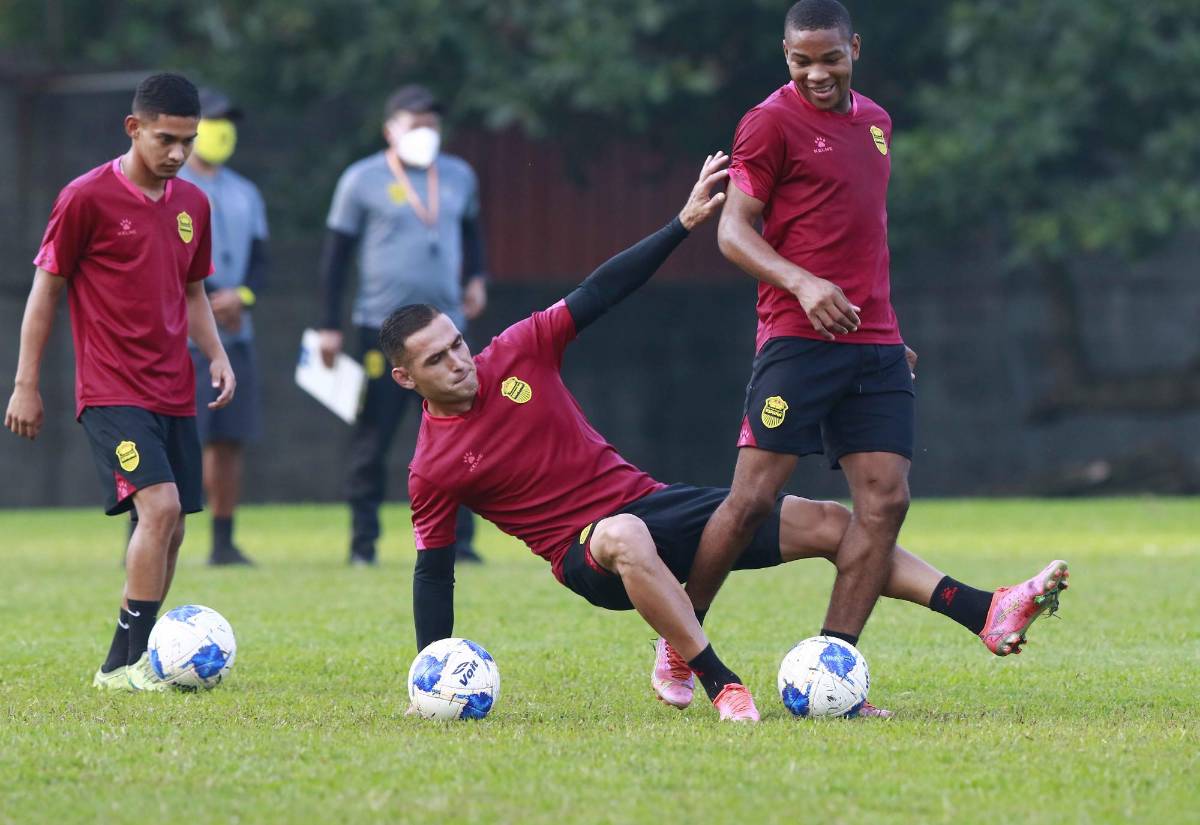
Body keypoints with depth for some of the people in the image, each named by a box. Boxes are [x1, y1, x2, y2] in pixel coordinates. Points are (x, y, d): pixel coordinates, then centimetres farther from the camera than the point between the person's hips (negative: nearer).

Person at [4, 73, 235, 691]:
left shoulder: (192, 205, 11)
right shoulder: (87, 198, -8)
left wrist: (216, 354, 6)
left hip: (174, 395, 7)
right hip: (111, 391, -7)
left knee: (170, 528, 4)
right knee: (160, 505, -21)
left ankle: (129, 663, 13)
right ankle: (127, 661, -17)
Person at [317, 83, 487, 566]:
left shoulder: (458, 177, 11)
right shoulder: (363, 181, -3)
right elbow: (336, 254, 0)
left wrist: (477, 277, 9)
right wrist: (330, 326, -4)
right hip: (382, 327, -4)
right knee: (372, 439, -1)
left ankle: (457, 540, 5)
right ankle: (363, 541, 6)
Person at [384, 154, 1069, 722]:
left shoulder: (518, 353, 0)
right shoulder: (433, 470, -7)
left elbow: (600, 294, 2)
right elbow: (433, 571, -1)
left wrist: (684, 224, -4)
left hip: (647, 501, 5)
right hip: (586, 554, -5)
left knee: (827, 521, -5)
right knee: (625, 536, -44)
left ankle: (987, 614, -9)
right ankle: (722, 685, -42)